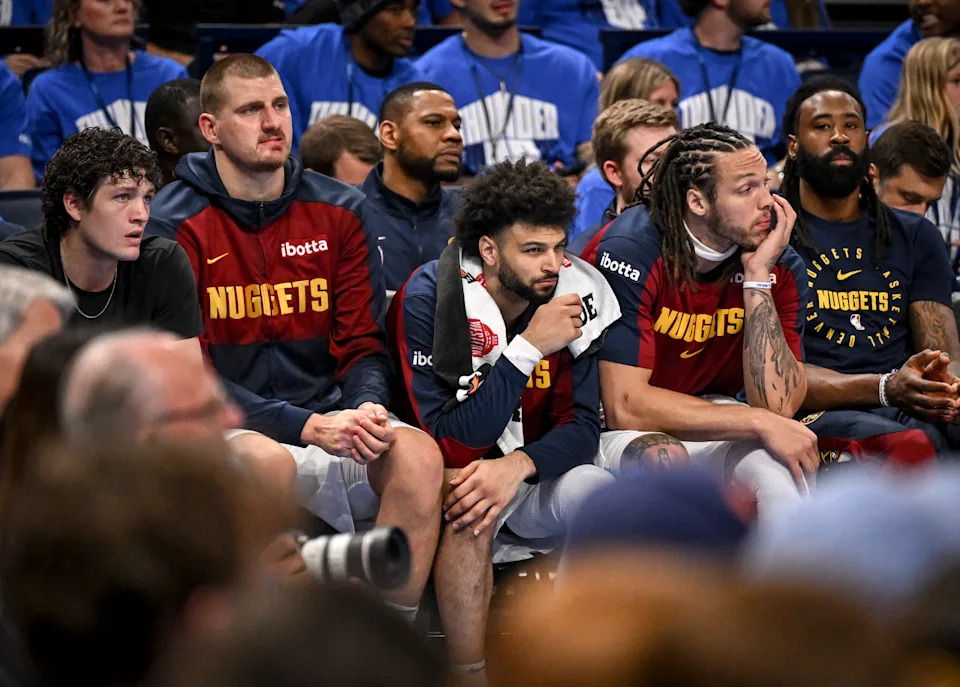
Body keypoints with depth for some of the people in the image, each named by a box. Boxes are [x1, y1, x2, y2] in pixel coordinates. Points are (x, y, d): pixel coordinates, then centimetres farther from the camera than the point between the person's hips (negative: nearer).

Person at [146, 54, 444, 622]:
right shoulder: (175, 225, -3)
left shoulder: (341, 212, 11)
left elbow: (362, 345, 10)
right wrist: (308, 427, -19)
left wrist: (366, 408, -15)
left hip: (327, 420, 4)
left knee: (419, 456, -26)